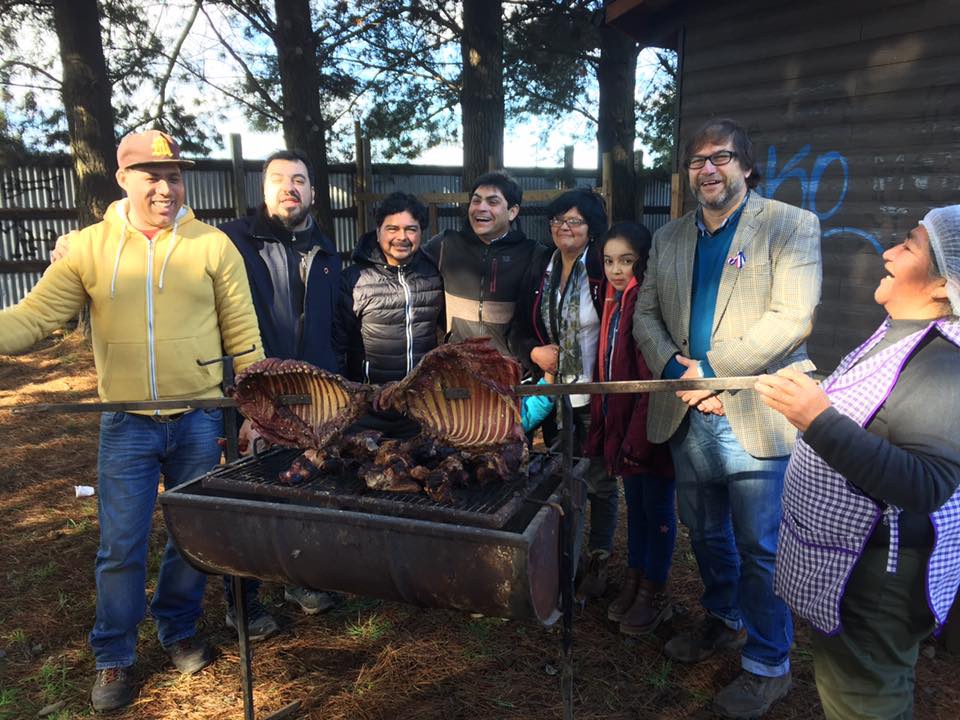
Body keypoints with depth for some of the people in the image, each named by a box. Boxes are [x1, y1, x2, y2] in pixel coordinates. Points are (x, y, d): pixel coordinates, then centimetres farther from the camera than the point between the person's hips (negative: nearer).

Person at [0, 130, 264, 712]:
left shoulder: (213, 245, -2)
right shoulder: (88, 249, 0)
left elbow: (243, 336, 0)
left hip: (199, 421, 0)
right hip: (127, 425, 0)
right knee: (121, 546, 8)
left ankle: (179, 632, 37)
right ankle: (115, 657, 29)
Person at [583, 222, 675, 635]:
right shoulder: (612, 302, 8)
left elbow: (654, 379, -21)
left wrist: (638, 438, -22)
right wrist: (601, 427, 9)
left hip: (651, 427, -7)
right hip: (620, 423, 8)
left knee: (657, 508, 8)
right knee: (635, 503, 19)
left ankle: (655, 595, 24)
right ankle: (634, 582, 33)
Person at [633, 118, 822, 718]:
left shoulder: (792, 226, -4)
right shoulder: (669, 239, 13)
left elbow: (793, 317, -14)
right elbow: (646, 314, 11)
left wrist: (709, 368, -18)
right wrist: (676, 369, -8)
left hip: (755, 416, -5)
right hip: (686, 415, 5)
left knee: (761, 546, 4)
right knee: (706, 533, 20)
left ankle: (769, 666, 24)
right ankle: (724, 620, 43)